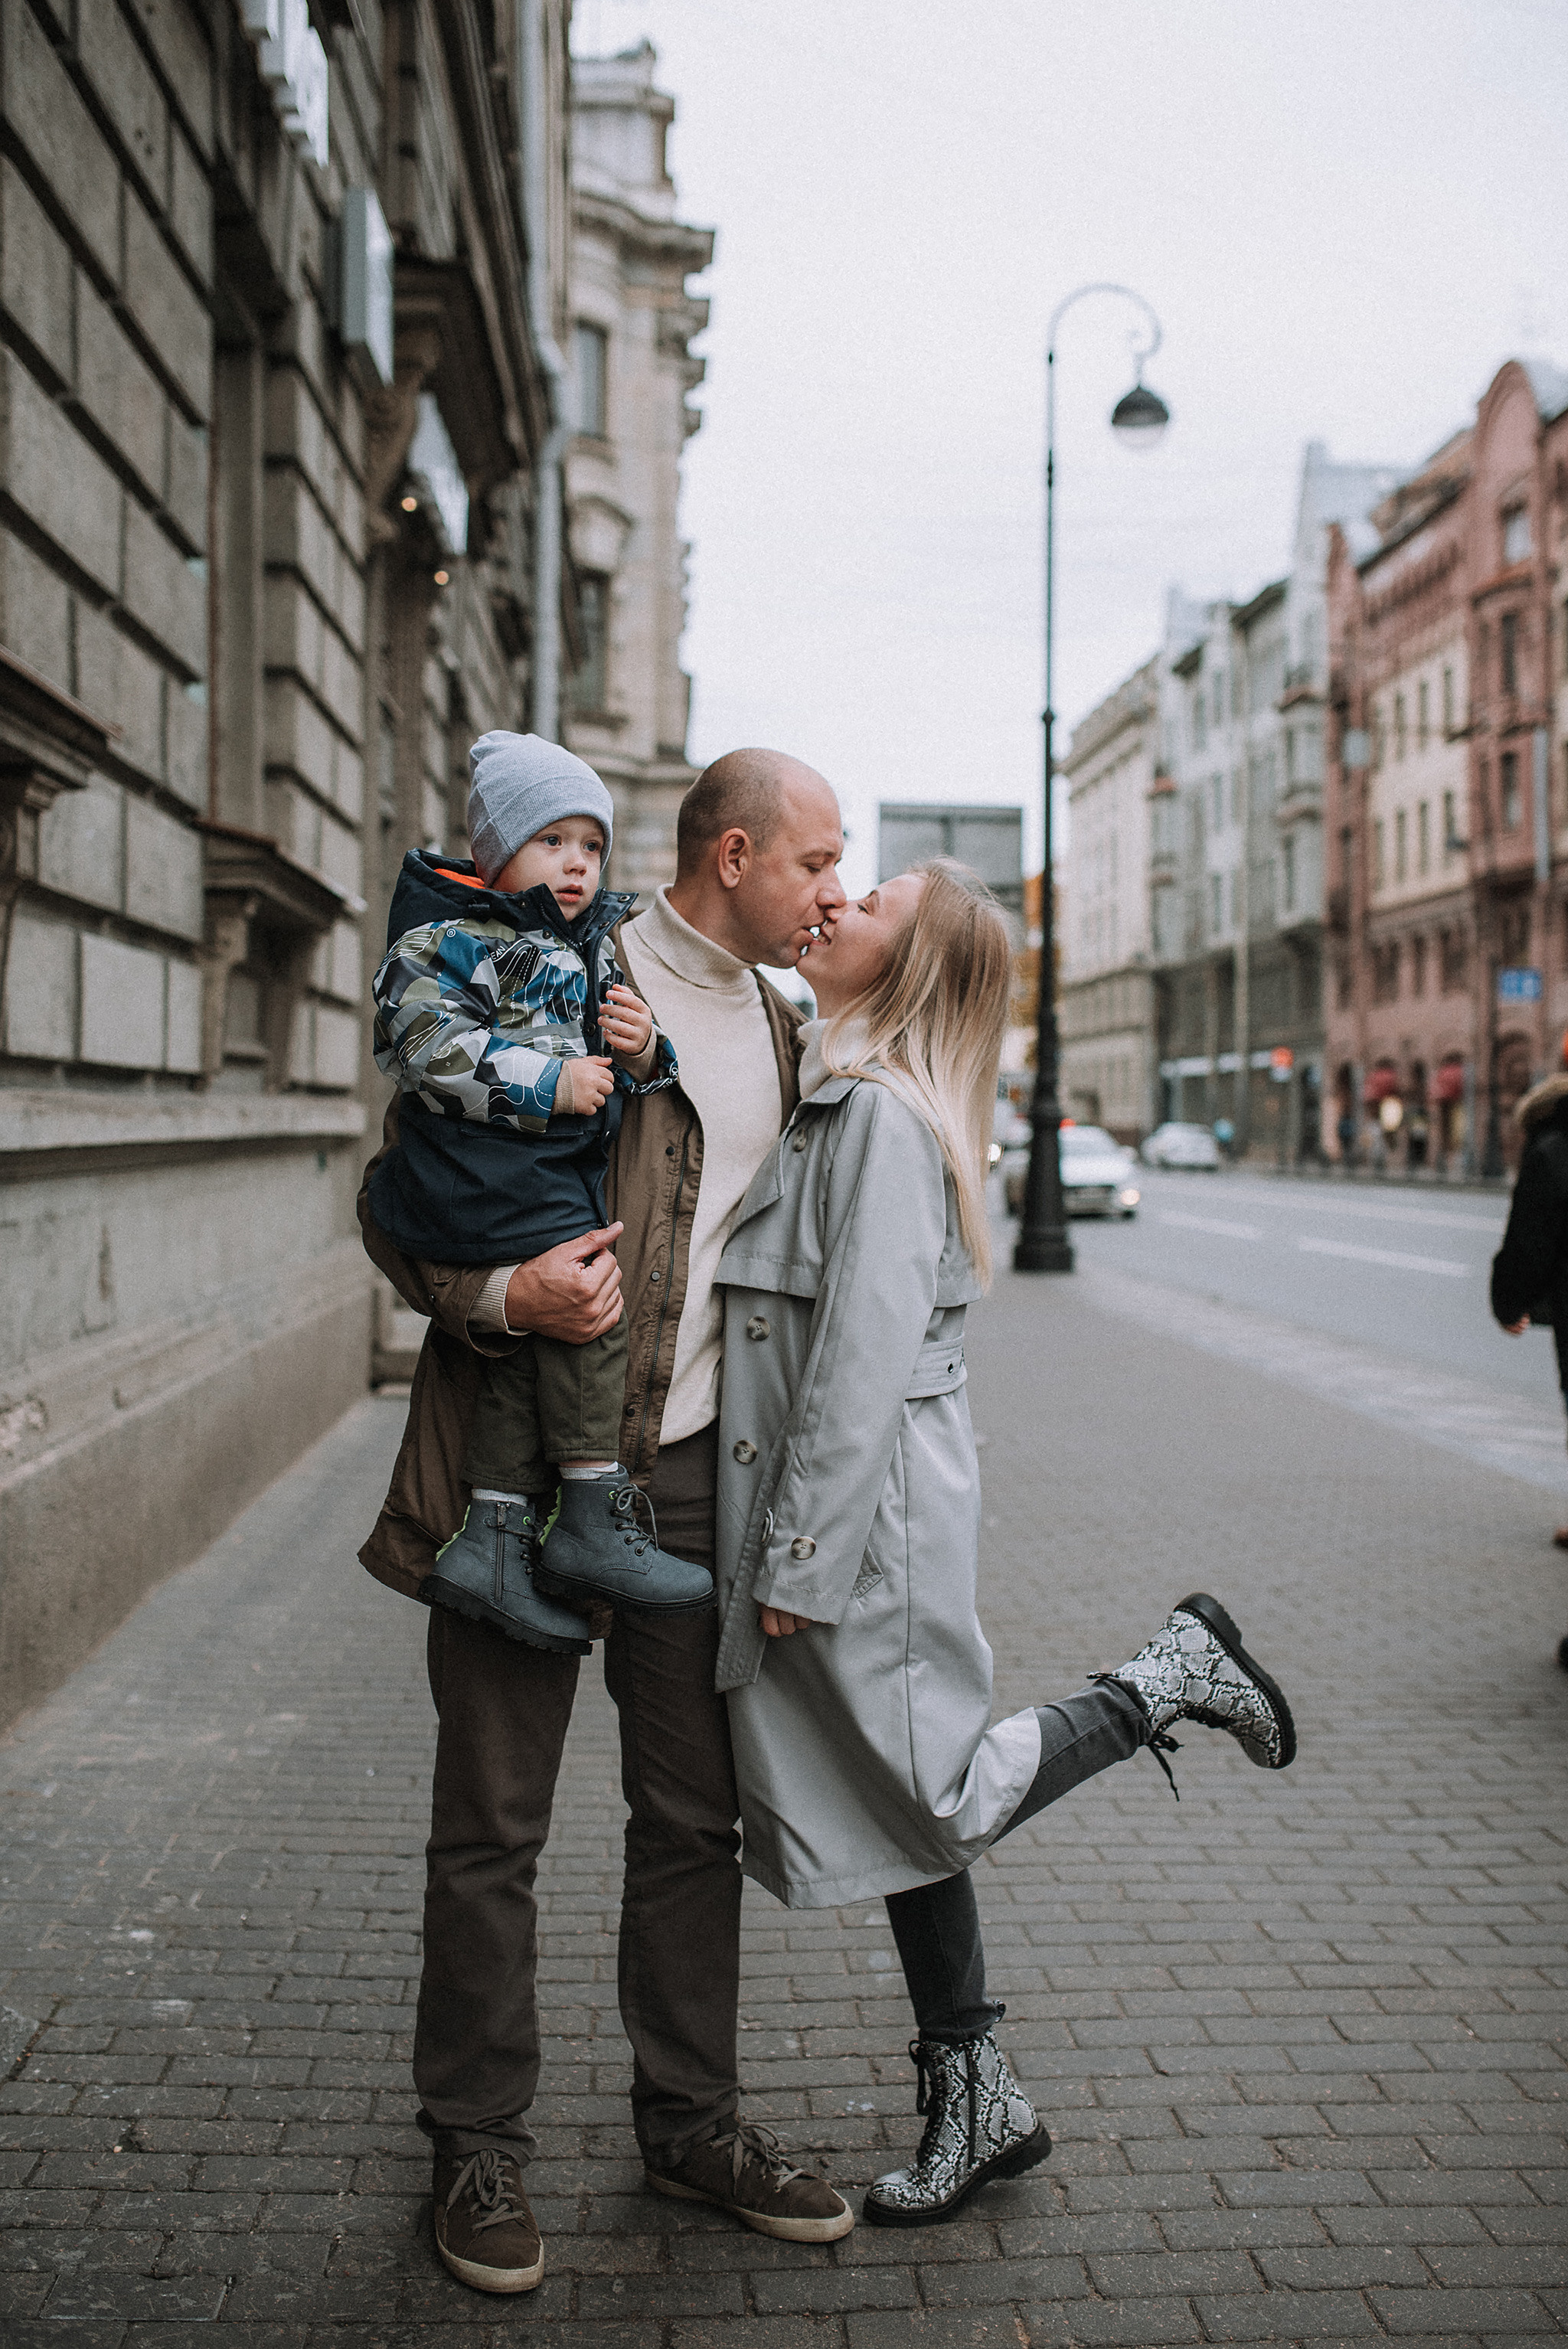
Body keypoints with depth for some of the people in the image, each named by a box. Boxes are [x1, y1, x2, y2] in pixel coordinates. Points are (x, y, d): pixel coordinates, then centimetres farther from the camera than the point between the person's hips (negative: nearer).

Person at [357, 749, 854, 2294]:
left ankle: (691, 2122, 28)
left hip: (690, 1474, 6)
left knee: (697, 1815, 12)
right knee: (492, 1827, 5)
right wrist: (502, 1296, -26)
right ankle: (478, 2148, 21)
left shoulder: (778, 1027, 13)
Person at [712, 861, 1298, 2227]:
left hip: (870, 1504, -9)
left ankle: (1167, 1676, 14)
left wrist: (800, 1556, -18)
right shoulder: (840, 1097, 14)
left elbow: (866, 1349, -20)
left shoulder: (881, 1109, -16)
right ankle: (977, 2108, 23)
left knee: (929, 1796, 4)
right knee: (904, 1798, 13)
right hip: (839, 1503, 9)